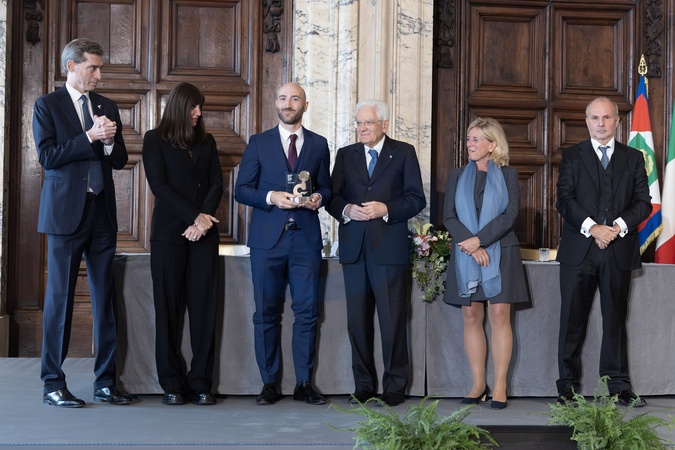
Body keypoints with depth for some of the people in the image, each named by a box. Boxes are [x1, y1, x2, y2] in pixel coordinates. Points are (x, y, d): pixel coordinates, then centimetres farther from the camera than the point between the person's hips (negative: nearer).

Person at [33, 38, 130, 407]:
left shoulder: (108, 107, 14)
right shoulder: (47, 106, 1)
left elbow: (120, 160, 13)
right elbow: (47, 156, -10)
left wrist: (109, 139, -7)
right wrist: (90, 138, -13)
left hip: (102, 212, 5)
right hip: (66, 212, -4)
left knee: (105, 297, 5)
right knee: (60, 297, -1)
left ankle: (105, 382, 11)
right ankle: (53, 384, 7)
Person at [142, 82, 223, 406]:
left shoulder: (206, 141, 17)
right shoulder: (155, 139, 6)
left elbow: (216, 184, 9)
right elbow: (158, 185, -4)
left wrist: (204, 219, -8)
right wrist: (194, 217, -11)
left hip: (204, 233, 3)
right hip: (169, 233, -3)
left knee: (204, 307, -2)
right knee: (169, 308, -2)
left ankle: (201, 382, 1)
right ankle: (172, 384, 2)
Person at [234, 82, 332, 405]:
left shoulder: (319, 144, 12)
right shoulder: (258, 143, 8)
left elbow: (326, 187, 16)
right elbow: (241, 190, 4)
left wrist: (319, 197, -7)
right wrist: (271, 197, -12)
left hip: (306, 237, 1)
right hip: (267, 238, -1)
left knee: (307, 312, 0)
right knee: (267, 314, 2)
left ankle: (305, 383, 9)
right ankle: (270, 383, 10)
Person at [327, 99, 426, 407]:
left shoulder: (403, 153, 5)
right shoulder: (345, 155, 15)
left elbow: (416, 199, 0)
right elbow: (332, 197, 11)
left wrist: (385, 209, -15)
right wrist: (346, 210, -10)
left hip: (389, 249, -3)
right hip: (354, 249, 4)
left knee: (393, 320, -2)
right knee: (357, 321, 7)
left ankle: (395, 388, 7)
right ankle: (363, 386, 16)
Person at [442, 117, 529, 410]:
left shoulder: (508, 175, 6)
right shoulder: (457, 177, 13)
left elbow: (509, 215, -6)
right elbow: (449, 217, 3)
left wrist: (479, 240, -15)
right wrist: (470, 245, -12)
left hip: (500, 254, -3)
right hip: (465, 255, 3)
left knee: (499, 315, -7)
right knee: (471, 317, 2)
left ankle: (500, 385, -5)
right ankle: (478, 383, 7)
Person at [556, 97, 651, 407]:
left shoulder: (633, 158, 12)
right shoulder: (572, 156, 8)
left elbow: (643, 202, 5)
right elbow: (564, 199, -3)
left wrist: (618, 227, -12)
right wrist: (592, 228, -15)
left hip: (619, 250, 1)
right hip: (579, 250, -1)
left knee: (615, 320, 7)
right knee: (572, 321, 1)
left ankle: (619, 386, 14)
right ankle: (567, 386, 8)